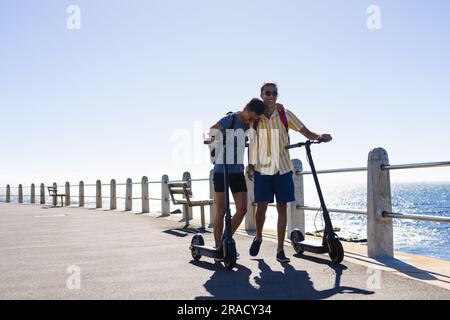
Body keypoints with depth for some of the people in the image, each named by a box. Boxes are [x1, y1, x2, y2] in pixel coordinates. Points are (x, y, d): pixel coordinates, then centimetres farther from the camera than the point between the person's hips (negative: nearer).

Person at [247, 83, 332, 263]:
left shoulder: (284, 114, 0)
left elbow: (306, 133, -3)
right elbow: (253, 143, 10)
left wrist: (320, 136, -22)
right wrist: (251, 165, 6)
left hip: (282, 168, 0)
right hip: (262, 168, 0)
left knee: (282, 208, 2)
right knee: (261, 206, -6)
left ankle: (280, 250, 12)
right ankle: (258, 238, 24)